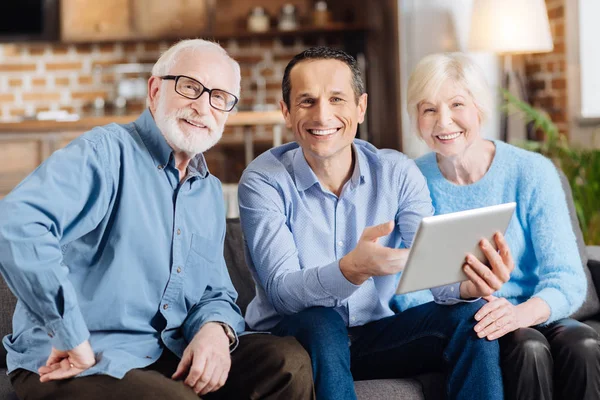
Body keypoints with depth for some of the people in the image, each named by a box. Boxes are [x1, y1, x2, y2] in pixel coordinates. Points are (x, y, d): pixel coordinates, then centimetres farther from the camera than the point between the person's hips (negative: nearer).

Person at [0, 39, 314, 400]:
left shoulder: (211, 193, 16)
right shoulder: (107, 153, -11)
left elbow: (215, 294, 19)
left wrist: (216, 329, -7)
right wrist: (73, 338, -26)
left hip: (170, 357, 7)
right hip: (84, 366, -7)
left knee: (289, 361, -11)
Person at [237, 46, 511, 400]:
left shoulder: (397, 173, -4)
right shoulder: (264, 182, -14)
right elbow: (281, 291, -24)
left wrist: (468, 283, -40)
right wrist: (352, 269, -44)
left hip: (376, 334, 3)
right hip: (295, 336, -3)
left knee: (470, 316, -20)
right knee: (319, 322, -36)